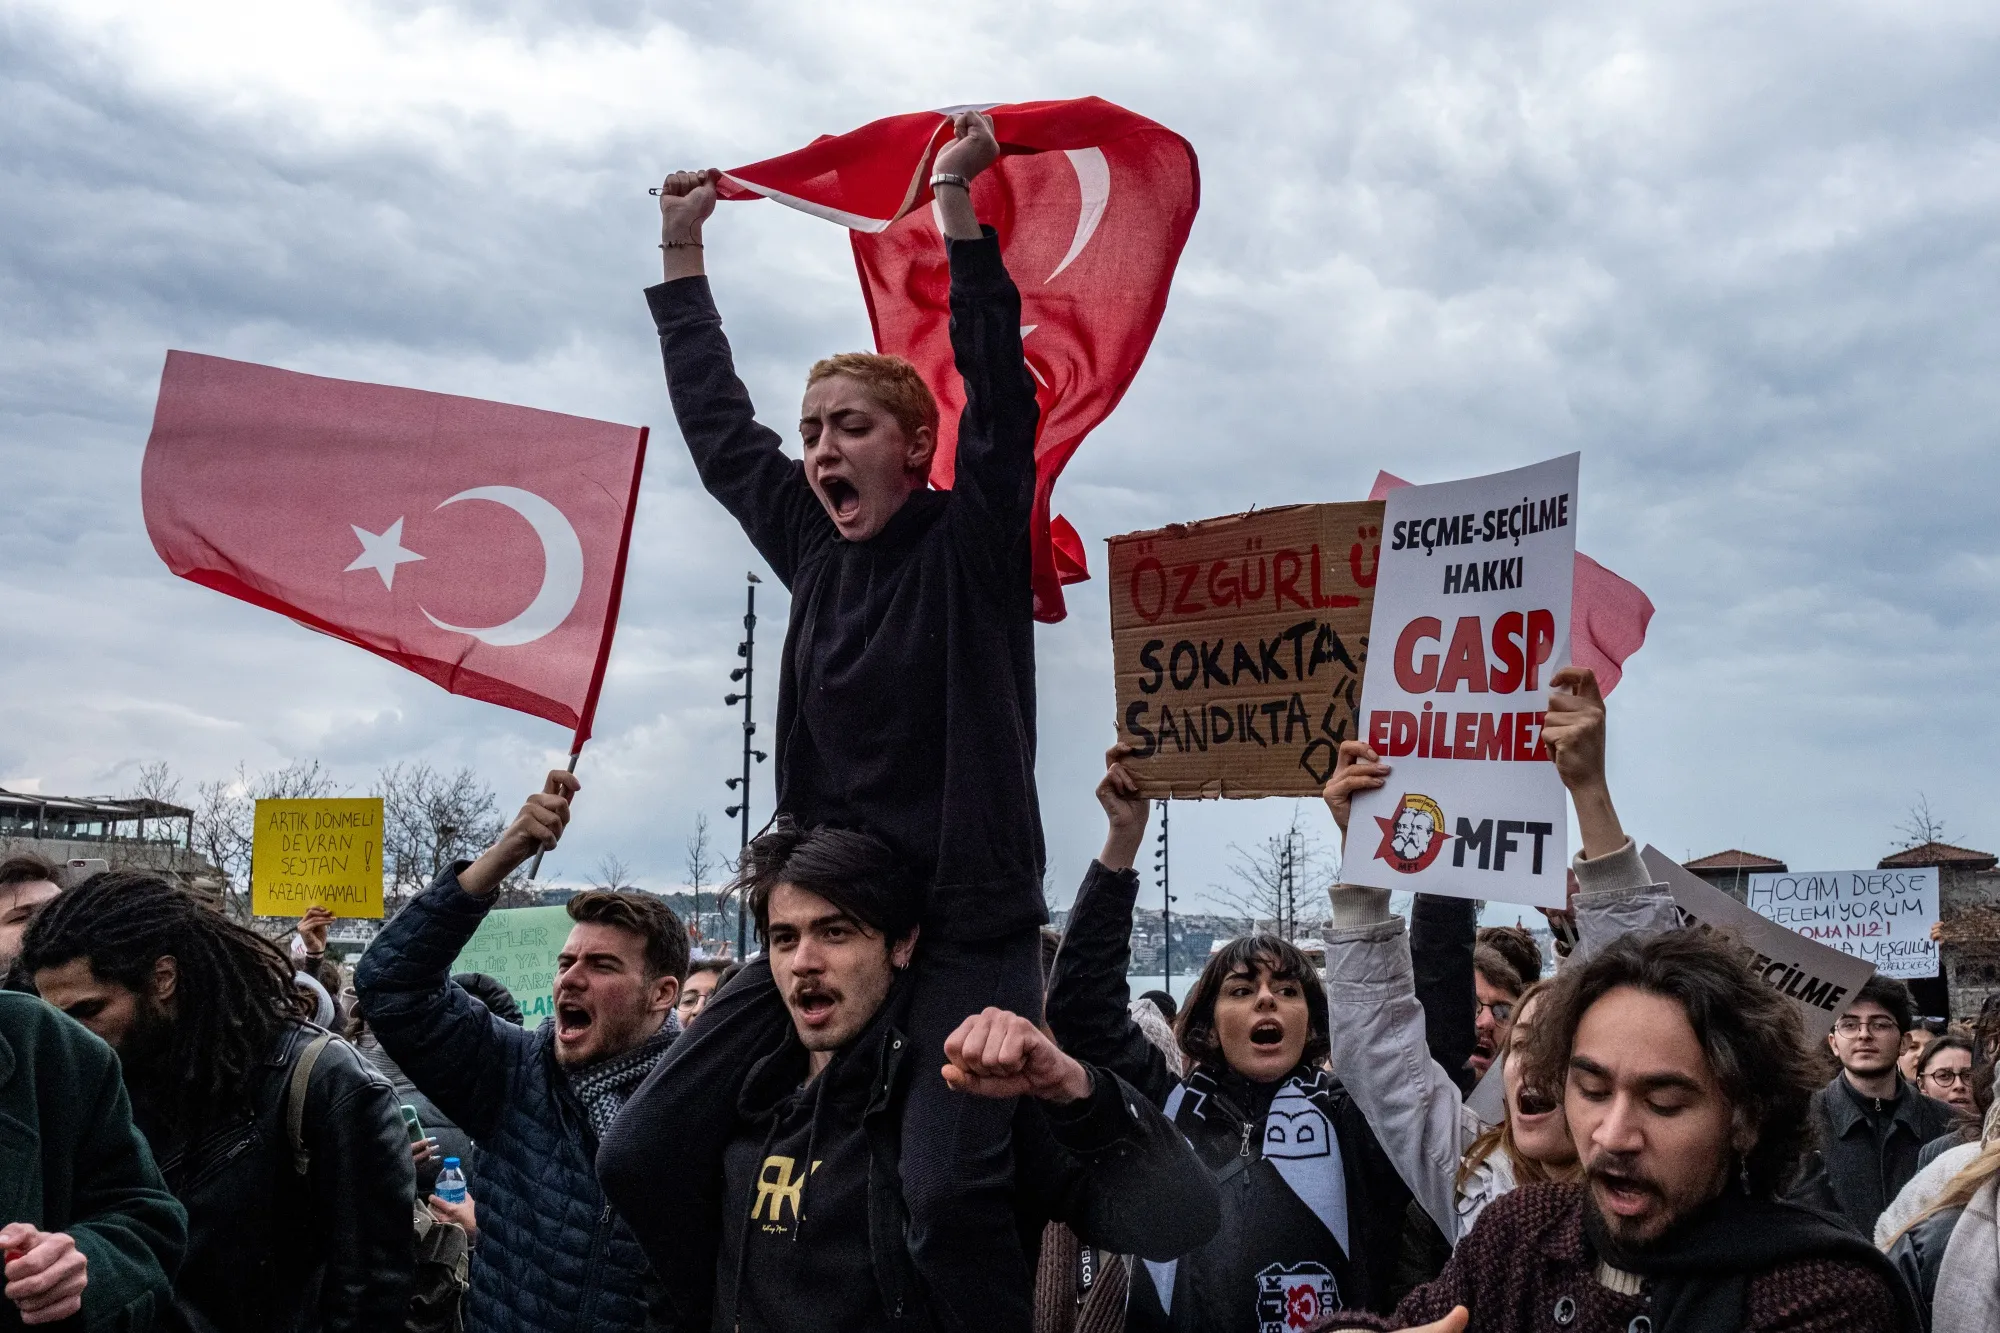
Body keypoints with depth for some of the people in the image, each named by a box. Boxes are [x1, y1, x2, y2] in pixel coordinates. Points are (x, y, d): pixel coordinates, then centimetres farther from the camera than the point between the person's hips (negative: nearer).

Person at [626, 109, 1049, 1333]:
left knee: (951, 1197, -25)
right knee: (648, 1150, -1)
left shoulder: (971, 545, -3)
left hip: (969, 918, -6)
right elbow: (717, 423, 18)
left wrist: (957, 204, -19)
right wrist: (683, 247, 21)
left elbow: (1002, 396, -16)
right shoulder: (814, 549, 10)